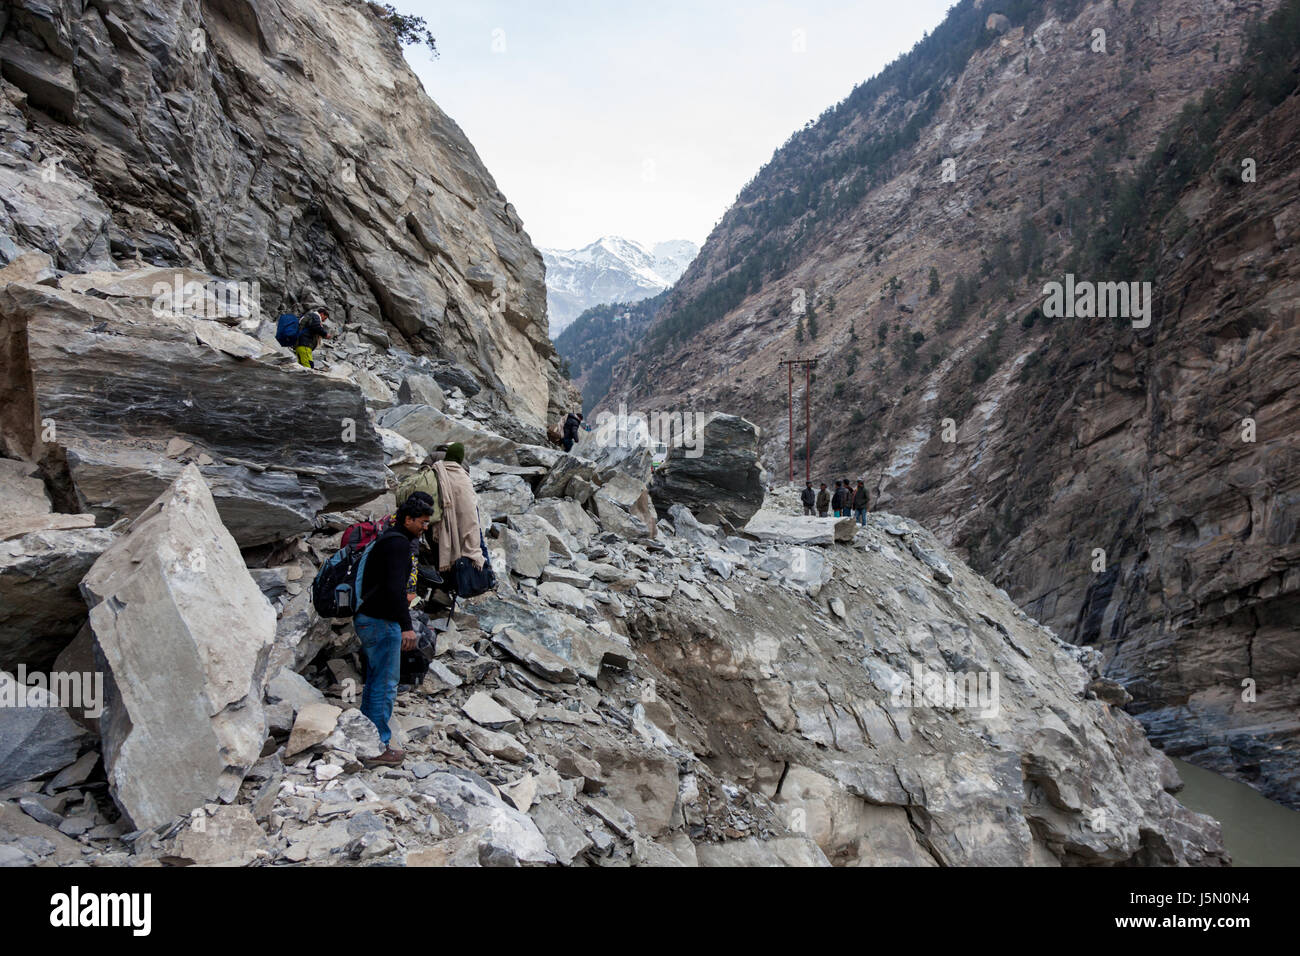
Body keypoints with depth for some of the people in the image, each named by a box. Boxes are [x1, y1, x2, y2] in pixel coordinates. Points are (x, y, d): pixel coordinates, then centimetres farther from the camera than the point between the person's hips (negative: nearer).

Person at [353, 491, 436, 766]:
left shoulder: (388, 539, 17)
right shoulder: (398, 542, -15)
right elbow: (395, 586, -26)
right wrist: (406, 625, -29)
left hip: (368, 619, 11)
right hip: (382, 622, -11)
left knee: (374, 681, 17)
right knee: (385, 685, -4)